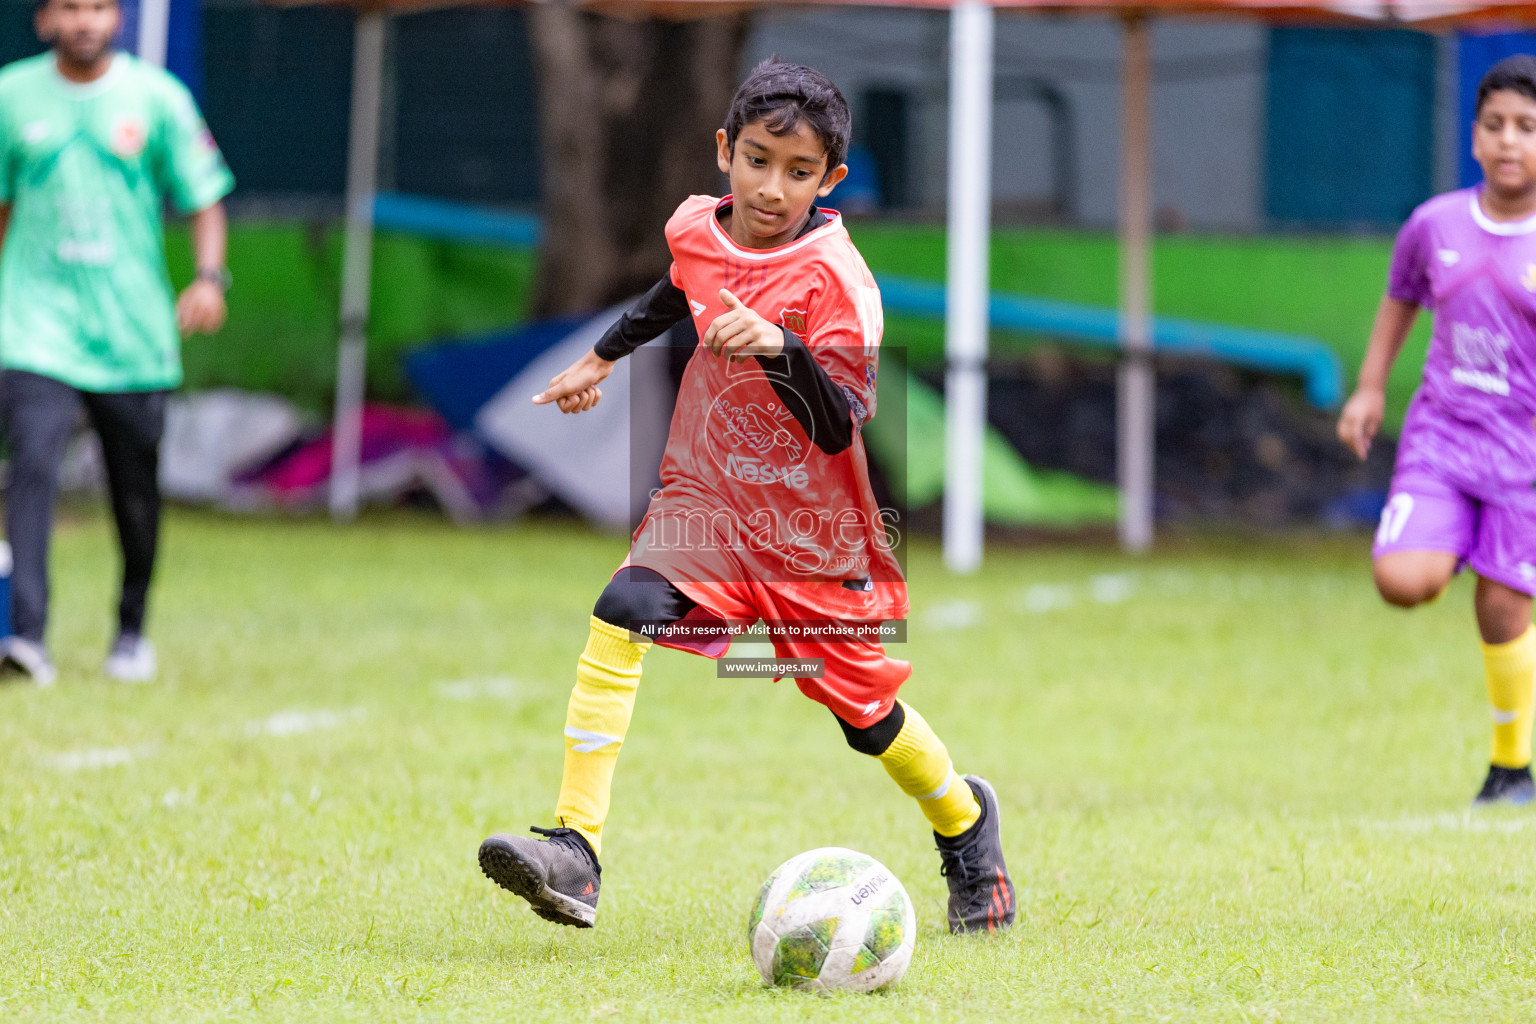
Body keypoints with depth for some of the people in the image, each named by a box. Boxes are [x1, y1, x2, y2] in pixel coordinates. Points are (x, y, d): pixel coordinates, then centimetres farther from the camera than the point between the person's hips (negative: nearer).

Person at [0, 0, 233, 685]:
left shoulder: (157, 97, 1)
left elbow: (203, 199, 4)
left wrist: (209, 278, -13)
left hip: (133, 332, 1)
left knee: (136, 492, 8)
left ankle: (131, 629, 30)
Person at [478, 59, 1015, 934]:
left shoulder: (836, 280, -20)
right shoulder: (695, 227, -4)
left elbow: (839, 426, -28)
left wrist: (782, 350, -44)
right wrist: (603, 358, 29)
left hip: (811, 532, -3)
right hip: (707, 501, 4)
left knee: (869, 717, 8)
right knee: (619, 622, -24)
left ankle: (965, 820, 42)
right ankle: (575, 854, -28)